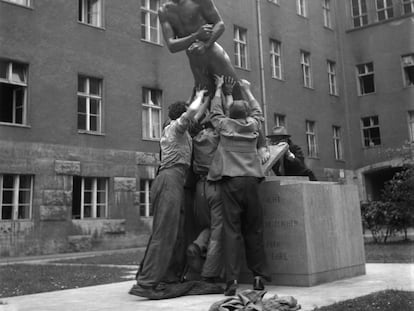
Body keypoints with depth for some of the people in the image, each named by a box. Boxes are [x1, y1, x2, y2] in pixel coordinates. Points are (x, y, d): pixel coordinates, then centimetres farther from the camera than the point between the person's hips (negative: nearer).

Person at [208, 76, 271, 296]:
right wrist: (247, 90, 44)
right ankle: (259, 276, 11)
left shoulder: (225, 125, 8)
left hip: (230, 181, -2)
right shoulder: (253, 125, 12)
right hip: (251, 180, 2)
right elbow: (257, 111, 33)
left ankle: (231, 280, -9)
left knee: (231, 230, -4)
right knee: (254, 230, 8)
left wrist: (219, 88, 39)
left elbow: (215, 111, 27)